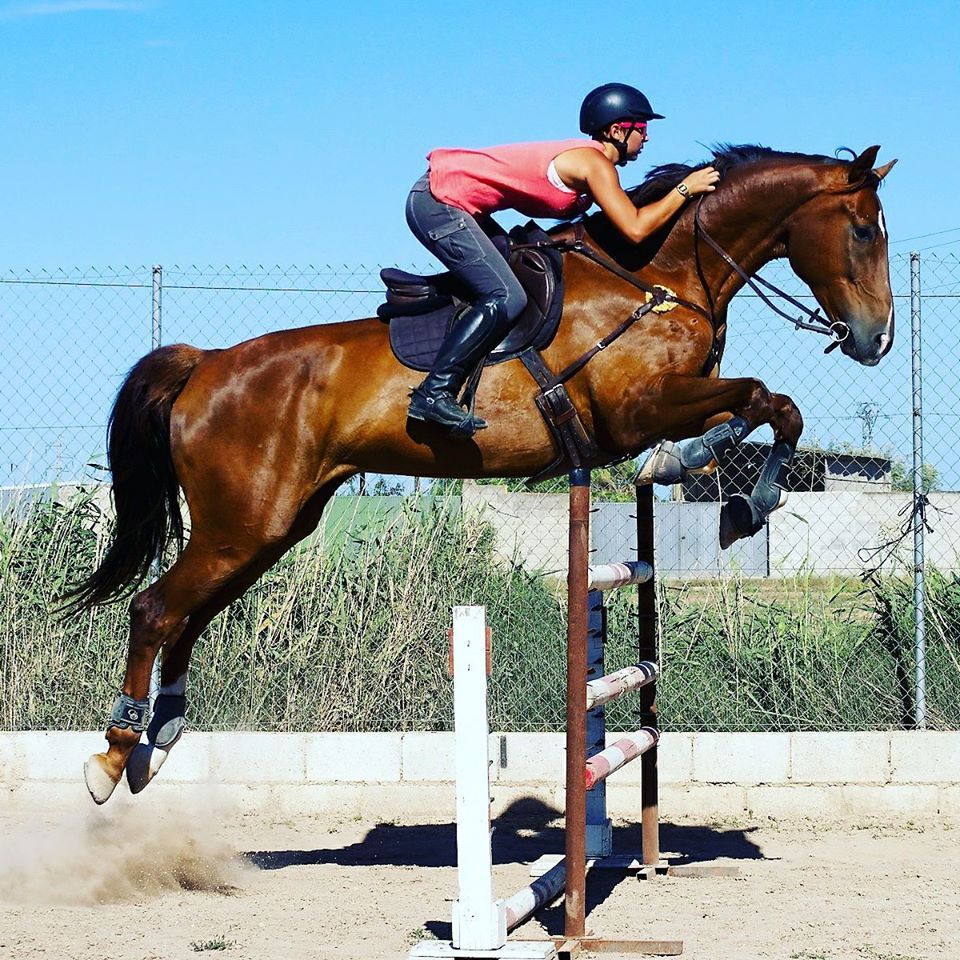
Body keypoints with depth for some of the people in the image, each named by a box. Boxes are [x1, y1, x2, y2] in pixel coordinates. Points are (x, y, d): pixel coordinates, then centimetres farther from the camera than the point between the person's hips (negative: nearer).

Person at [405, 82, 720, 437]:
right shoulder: (595, 164, -13)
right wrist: (684, 190, -11)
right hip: (440, 204, -10)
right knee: (507, 298, -17)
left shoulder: (583, 157, 16)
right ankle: (434, 393, -19)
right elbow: (635, 229, -21)